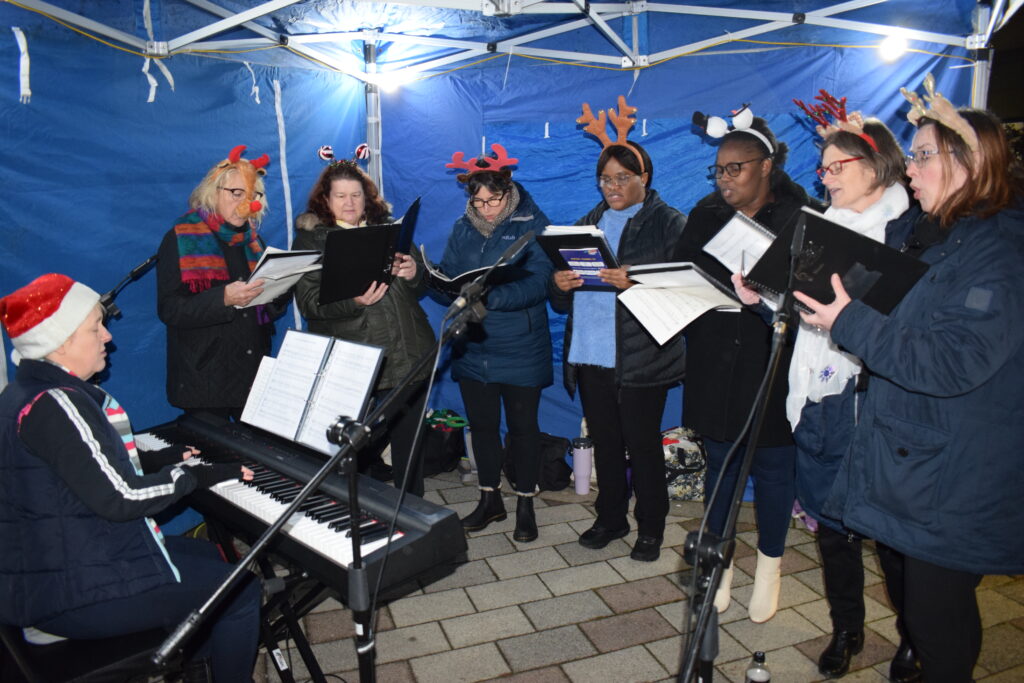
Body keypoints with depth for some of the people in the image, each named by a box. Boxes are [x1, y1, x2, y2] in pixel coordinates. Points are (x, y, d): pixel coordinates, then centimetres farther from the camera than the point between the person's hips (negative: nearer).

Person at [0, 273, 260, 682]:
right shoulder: (54, 404, -25)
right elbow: (121, 498, -28)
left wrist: (162, 459, 10)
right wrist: (193, 475, -14)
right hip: (73, 593, -11)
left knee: (204, 555, 25)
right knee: (241, 590, -3)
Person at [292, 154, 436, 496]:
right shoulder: (311, 238, 2)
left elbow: (420, 288, 15)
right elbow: (308, 301, -8)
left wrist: (413, 275, -9)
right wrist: (353, 301, -26)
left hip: (407, 357, 3)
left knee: (409, 442, 10)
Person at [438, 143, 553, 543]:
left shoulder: (533, 224, -9)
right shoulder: (462, 228, 6)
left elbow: (538, 284, -20)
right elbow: (448, 277, 5)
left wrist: (489, 297, -32)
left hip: (520, 349, -4)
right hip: (472, 347, 5)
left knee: (522, 425, 8)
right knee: (481, 423, 14)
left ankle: (525, 505, 25)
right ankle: (490, 500, 32)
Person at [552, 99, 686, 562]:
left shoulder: (669, 224, 0)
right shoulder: (588, 223, 16)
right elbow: (561, 302, 14)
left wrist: (634, 283, -26)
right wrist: (560, 285, -9)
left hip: (641, 359, -5)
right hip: (589, 355, 5)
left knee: (643, 445, 4)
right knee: (604, 443, 14)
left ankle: (650, 528, 21)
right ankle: (610, 518, 30)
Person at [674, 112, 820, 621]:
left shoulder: (802, 218, -5)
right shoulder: (706, 215, 6)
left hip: (774, 364, -3)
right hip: (715, 364, 3)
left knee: (772, 467, 9)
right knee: (720, 463, 14)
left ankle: (769, 565, 31)